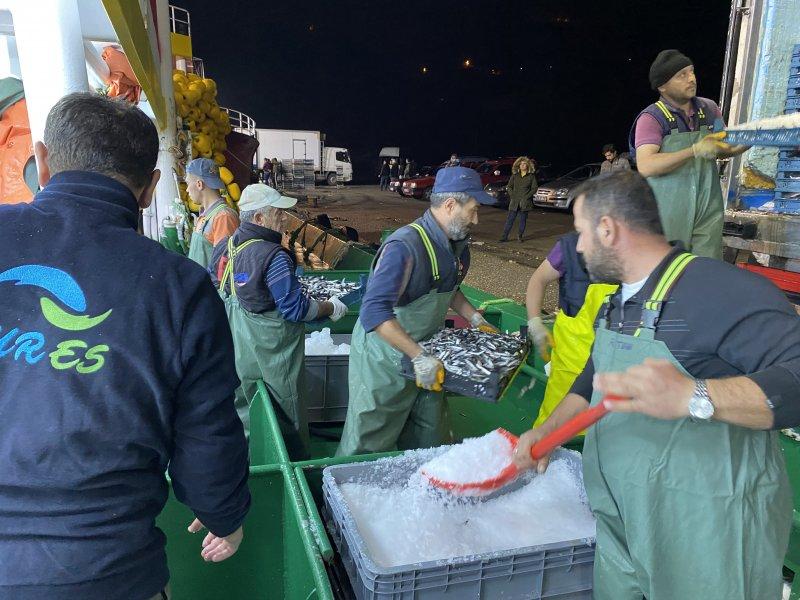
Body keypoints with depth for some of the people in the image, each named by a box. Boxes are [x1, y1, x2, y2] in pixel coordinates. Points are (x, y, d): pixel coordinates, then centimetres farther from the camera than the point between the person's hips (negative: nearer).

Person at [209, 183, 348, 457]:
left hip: (236, 347, 8)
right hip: (271, 349, -7)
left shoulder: (224, 246, 0)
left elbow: (214, 287, 12)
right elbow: (296, 309, -22)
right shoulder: (273, 257, -24)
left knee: (244, 409, 21)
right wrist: (331, 308, -7)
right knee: (286, 414, 10)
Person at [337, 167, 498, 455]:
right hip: (384, 358, -8)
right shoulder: (405, 246, -28)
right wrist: (419, 357, -37)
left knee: (428, 441, 18)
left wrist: (477, 321, 12)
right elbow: (374, 312, -36)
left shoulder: (458, 245, 2)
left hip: (425, 359, 8)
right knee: (367, 445, 6)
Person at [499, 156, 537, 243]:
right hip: (514, 202, 1)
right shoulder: (514, 175, 8)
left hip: (525, 202, -1)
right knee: (510, 219, -2)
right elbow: (509, 186, 10)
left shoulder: (531, 176, 2)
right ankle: (504, 237, 0)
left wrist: (526, 197, -8)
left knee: (523, 220, 5)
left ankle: (520, 236, 19)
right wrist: (512, 196, -3)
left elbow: (535, 188, 1)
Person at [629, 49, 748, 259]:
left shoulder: (709, 108, 11)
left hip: (708, 211, 5)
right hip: (668, 215, -4)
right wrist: (695, 150, -23)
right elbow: (646, 166, -21)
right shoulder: (652, 118, -7)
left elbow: (721, 150, 24)